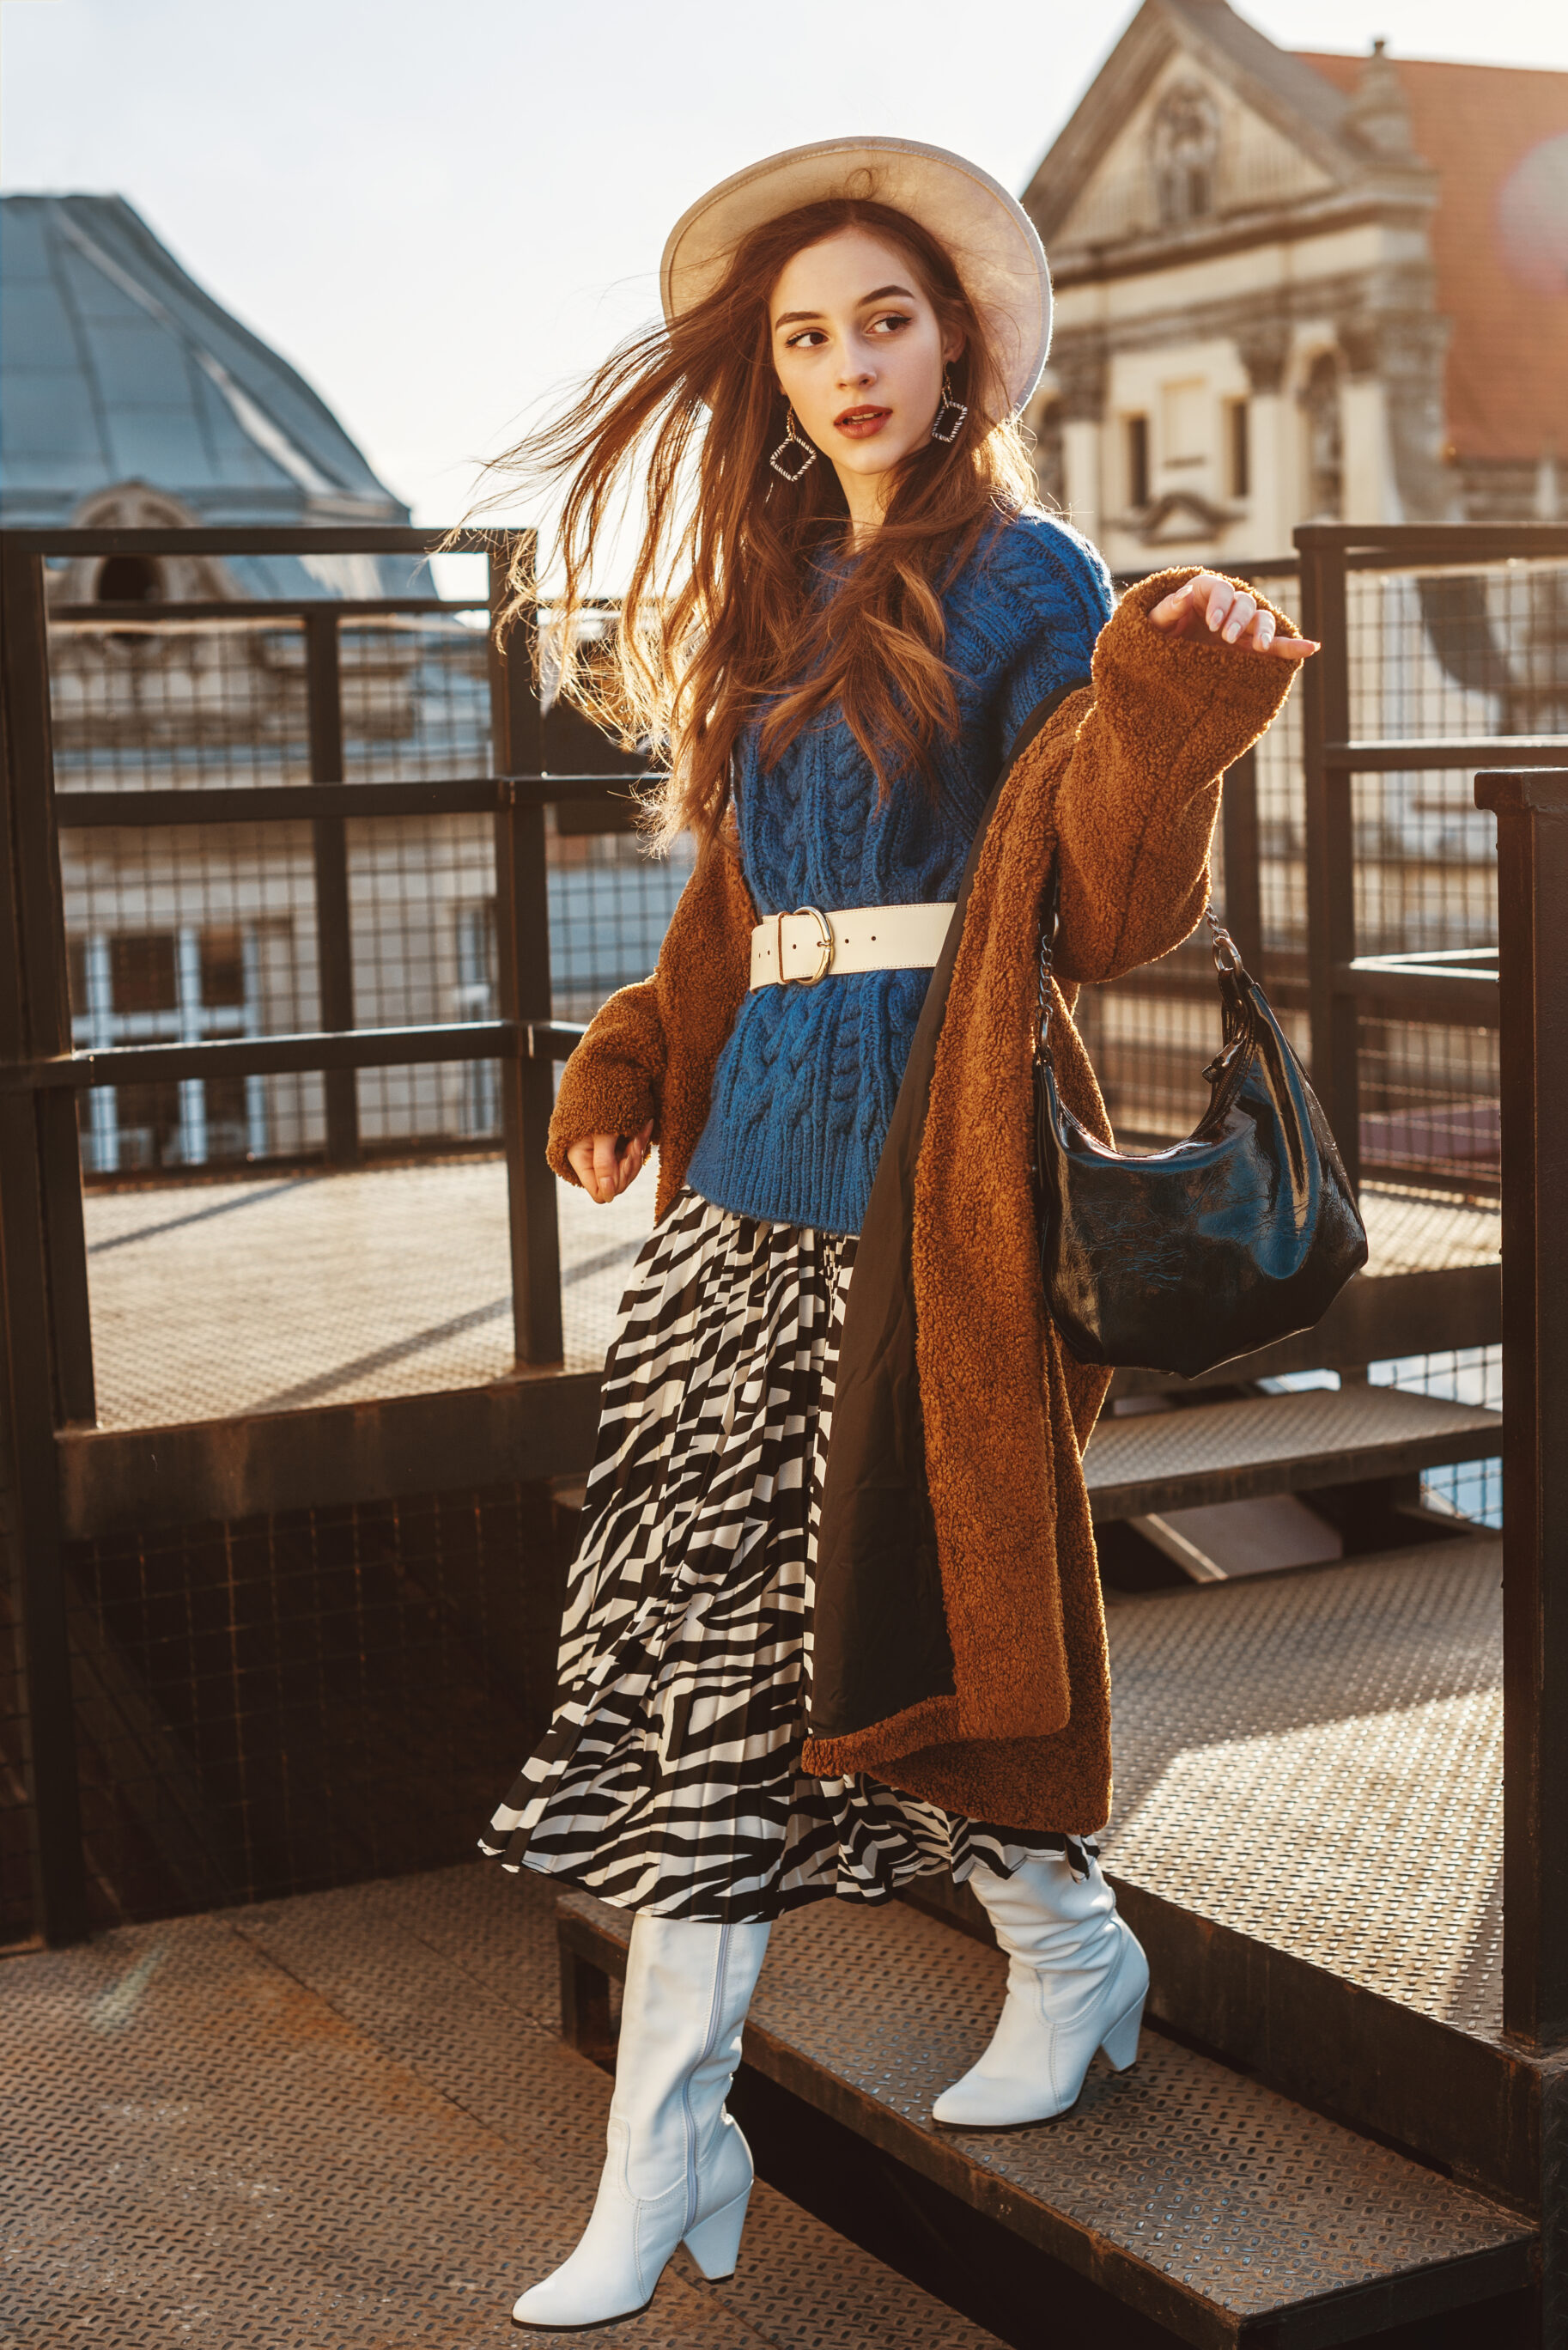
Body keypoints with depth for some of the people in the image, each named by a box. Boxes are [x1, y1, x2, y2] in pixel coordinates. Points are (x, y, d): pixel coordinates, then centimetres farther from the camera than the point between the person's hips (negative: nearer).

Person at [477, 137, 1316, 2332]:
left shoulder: (1023, 583, -3)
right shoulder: (778, 601, 18)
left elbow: (1101, 905, -13)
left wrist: (1172, 710, -30)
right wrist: (634, 1065, 12)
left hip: (914, 1157, -6)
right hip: (763, 1153, 6)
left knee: (855, 1611, -1)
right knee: (705, 1623, 3)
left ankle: (1071, 1949, 27)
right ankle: (667, 2152, 10)